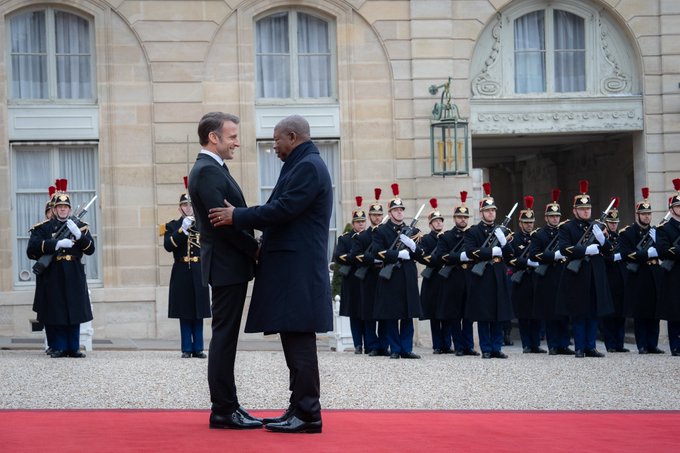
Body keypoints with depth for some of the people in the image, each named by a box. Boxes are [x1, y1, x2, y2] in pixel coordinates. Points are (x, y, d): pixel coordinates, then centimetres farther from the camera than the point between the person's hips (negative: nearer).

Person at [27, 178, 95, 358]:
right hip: (53, 277, -2)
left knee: (74, 312, 3)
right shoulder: (43, 227, 4)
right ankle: (59, 348, 7)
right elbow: (32, 248, -11)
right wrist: (57, 244, -20)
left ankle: (74, 348, 10)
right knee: (55, 315, -1)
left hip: (74, 276, 2)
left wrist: (78, 234, -15)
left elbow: (90, 249, 2)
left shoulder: (80, 226, 11)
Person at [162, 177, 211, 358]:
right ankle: (187, 348, 4)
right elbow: (168, 246, -11)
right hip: (181, 274, -1)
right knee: (185, 314, 0)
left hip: (199, 273, 1)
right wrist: (182, 229, -18)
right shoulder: (172, 226, 6)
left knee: (199, 313, 2)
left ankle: (198, 348, 6)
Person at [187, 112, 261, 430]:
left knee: (225, 337, 12)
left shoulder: (212, 169, 17)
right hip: (226, 267, -10)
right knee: (224, 336, -6)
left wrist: (253, 247, 5)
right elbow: (224, 222, -21)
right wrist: (256, 249, -13)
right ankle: (223, 410, -3)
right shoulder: (207, 171, -15)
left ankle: (226, 406, 17)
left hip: (230, 266, 10)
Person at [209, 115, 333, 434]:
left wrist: (237, 216, -11)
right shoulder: (301, 166, 19)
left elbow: (283, 209, -20)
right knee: (294, 341, 12)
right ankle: (300, 408, 16)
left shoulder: (308, 166, -12)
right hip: (290, 269, 10)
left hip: (298, 271, -10)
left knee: (299, 341, -9)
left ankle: (307, 414, -8)